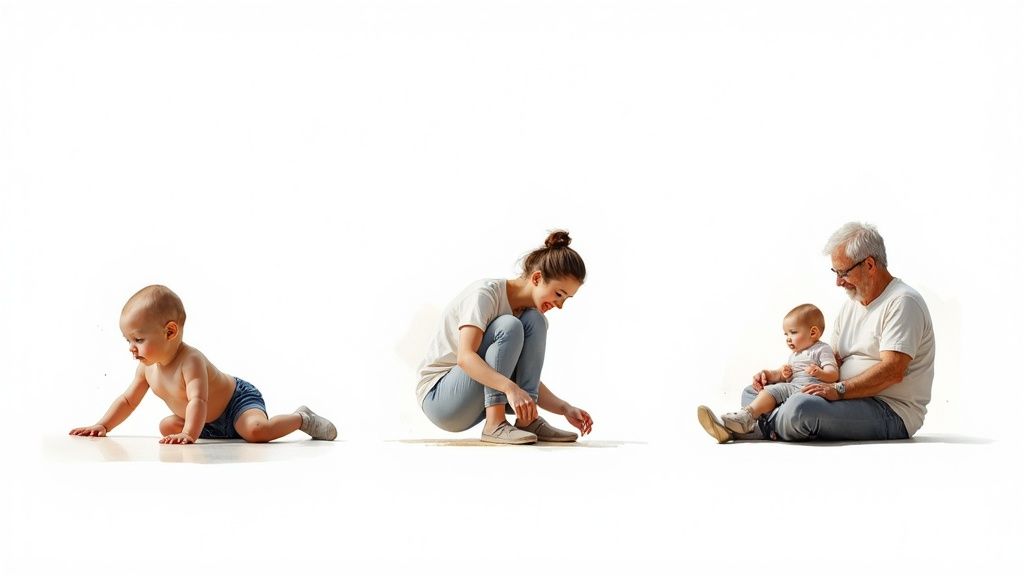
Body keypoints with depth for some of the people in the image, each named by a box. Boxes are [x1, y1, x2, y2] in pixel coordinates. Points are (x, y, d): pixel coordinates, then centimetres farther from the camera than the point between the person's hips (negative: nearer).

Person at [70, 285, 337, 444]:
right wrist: (102, 426, -6)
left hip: (238, 400, -10)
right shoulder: (147, 367, -8)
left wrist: (189, 434, -58)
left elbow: (198, 401, -45)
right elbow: (128, 400, 4)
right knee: (166, 426, 11)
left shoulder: (190, 361, -33)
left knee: (257, 430, -35)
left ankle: (302, 418, -7)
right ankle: (229, 435, 14)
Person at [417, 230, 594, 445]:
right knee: (509, 327, -26)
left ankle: (527, 420, -14)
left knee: (534, 321, -8)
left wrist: (565, 408, -10)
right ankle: (495, 425, -27)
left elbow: (532, 383, 6)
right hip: (438, 397, -7)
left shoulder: (531, 310, 5)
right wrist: (510, 387, -45)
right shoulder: (485, 294, -18)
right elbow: (465, 357, -32)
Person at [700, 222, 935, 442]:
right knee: (753, 393, 8)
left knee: (802, 407, -35)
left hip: (890, 412, -10)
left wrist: (838, 389, -30)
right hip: (853, 400, 10)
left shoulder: (902, 302, -11)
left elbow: (893, 371, -23)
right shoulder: (852, 306, 20)